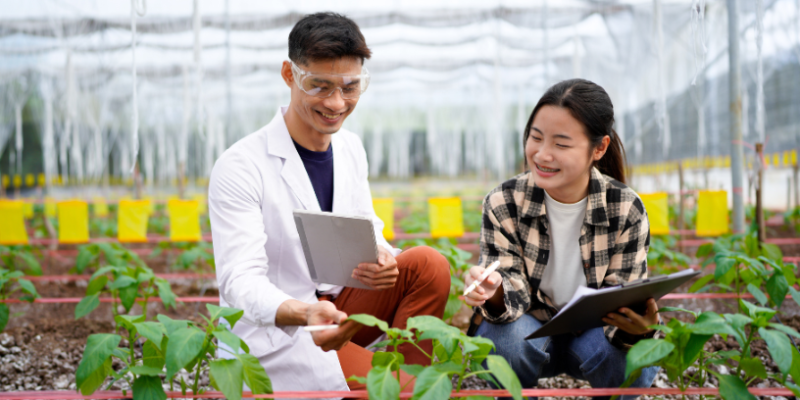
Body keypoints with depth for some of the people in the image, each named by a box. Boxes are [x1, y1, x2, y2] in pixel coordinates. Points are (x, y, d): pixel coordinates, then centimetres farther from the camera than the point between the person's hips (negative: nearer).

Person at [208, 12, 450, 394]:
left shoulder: (350, 148, 7)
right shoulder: (239, 167, -16)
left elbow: (368, 232, 11)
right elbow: (240, 280, -22)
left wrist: (381, 258, -17)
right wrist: (305, 314, -44)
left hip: (337, 308, 7)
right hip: (274, 336, -7)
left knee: (428, 263, -15)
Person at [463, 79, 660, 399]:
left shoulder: (627, 210, -14)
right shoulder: (503, 204, -15)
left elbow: (622, 300, -14)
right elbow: (513, 296, -16)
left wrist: (638, 326, -39)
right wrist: (494, 293, -42)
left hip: (593, 331, 0)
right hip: (529, 328, 0)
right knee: (509, 339, -35)